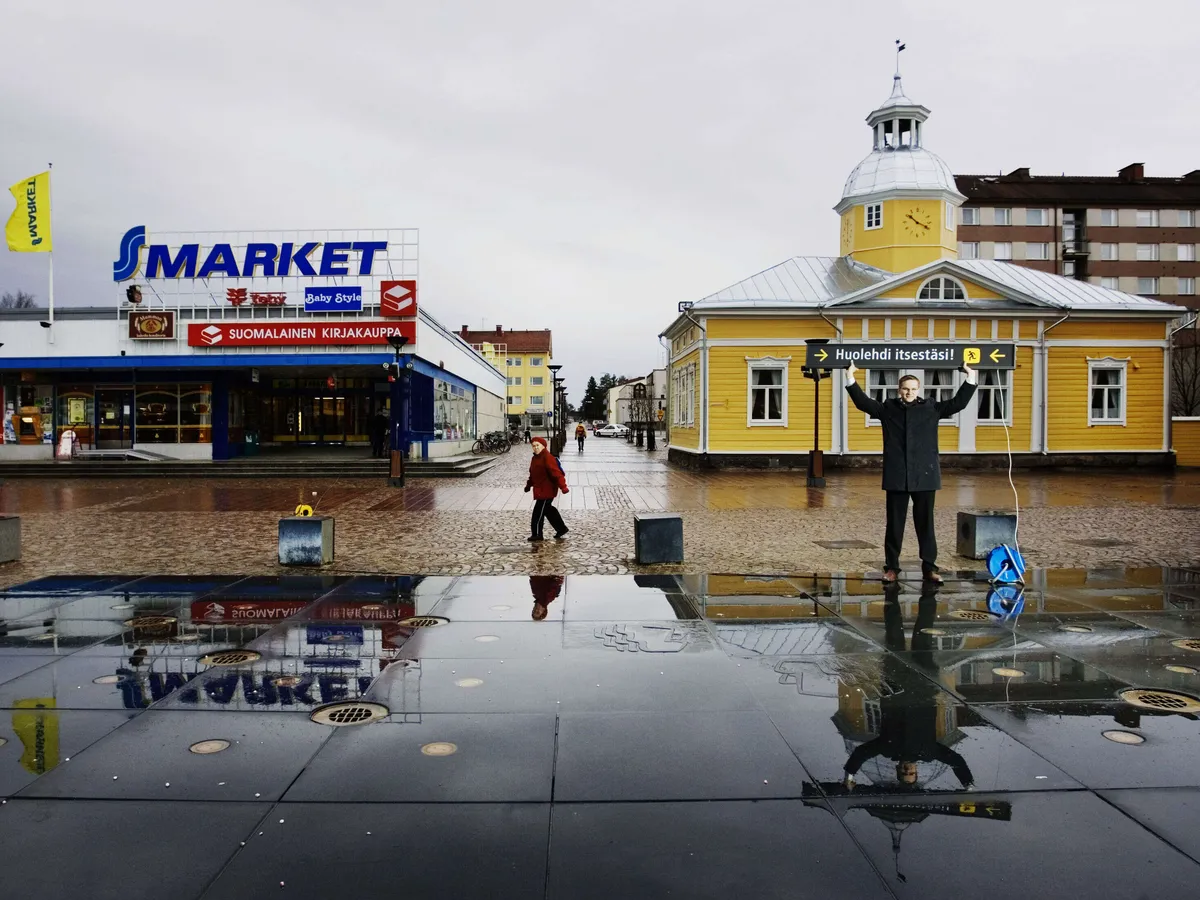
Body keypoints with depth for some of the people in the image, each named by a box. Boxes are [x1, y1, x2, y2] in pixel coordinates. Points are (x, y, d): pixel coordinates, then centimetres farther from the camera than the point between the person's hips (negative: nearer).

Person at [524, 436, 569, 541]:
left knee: (538, 512, -3)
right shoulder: (535, 458, 11)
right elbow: (533, 474, 24)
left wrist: (563, 487, -30)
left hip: (547, 490, -10)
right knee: (548, 510, 17)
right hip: (540, 490, 10)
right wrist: (529, 485, 27)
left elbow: (556, 473, -25)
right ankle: (562, 529, 28)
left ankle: (537, 534, 9)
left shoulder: (548, 458, -18)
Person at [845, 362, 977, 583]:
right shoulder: (887, 408, 6)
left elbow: (958, 403, 7)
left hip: (924, 477, 0)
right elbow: (863, 402, 3)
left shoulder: (931, 408, 8)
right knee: (894, 525, 6)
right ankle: (892, 567, 14)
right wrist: (850, 379, -4)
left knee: (925, 524, 6)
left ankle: (929, 567, 14)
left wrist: (970, 379, 1)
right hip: (896, 477, 0)